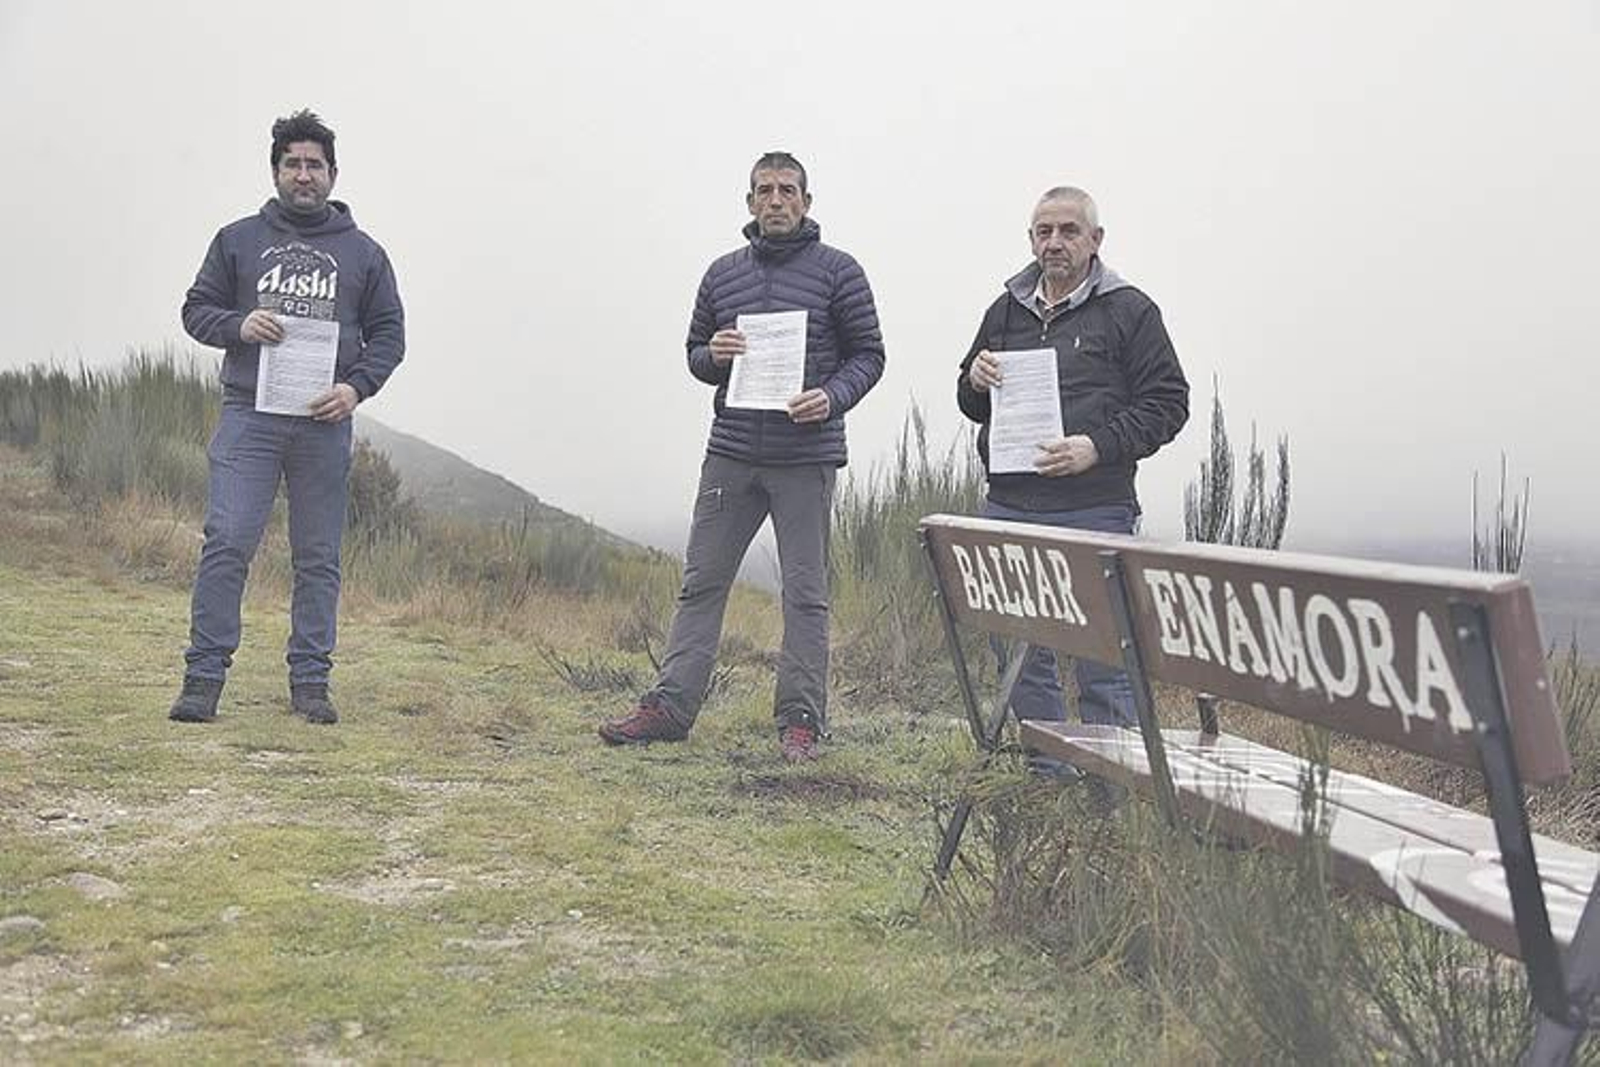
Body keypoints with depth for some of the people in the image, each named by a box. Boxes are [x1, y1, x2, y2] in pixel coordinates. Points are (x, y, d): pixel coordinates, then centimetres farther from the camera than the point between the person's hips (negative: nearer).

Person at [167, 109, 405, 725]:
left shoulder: (362, 252, 13)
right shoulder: (238, 240, 13)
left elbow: (388, 334, 11)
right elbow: (197, 309, 14)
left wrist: (357, 385, -6)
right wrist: (238, 326, -8)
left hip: (325, 423, 1)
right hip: (249, 414, -1)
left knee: (319, 558, 3)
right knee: (227, 543, -10)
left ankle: (310, 680, 9)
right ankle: (204, 675, -4)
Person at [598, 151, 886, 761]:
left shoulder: (837, 272, 2)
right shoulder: (722, 274, 13)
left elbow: (868, 354, 2)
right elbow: (695, 354, 19)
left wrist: (832, 397, -15)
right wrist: (712, 356, -5)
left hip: (806, 458, -3)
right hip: (730, 453, 4)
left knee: (804, 592, 2)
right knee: (701, 583, 4)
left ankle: (800, 720, 9)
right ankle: (671, 705, 9)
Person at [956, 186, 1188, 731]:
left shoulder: (1130, 311, 1)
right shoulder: (1006, 310, 16)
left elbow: (1167, 403, -3)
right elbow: (971, 405, 24)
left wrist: (1098, 447, -16)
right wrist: (975, 382, 0)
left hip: (1094, 511, -5)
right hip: (1008, 505, 5)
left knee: (1102, 662, -3)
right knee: (1020, 656, 10)